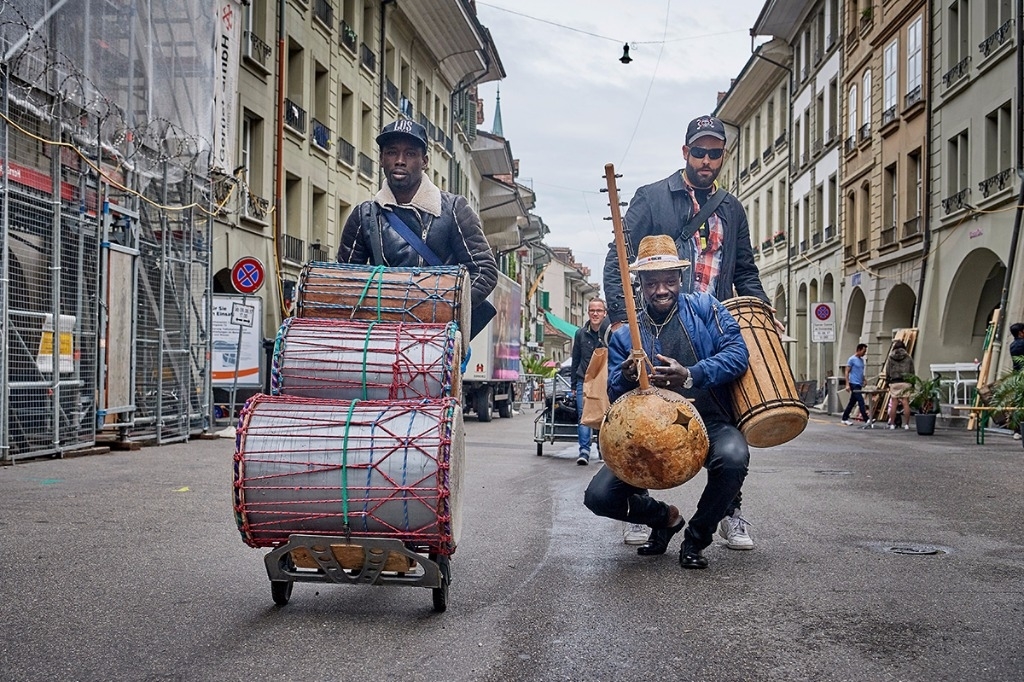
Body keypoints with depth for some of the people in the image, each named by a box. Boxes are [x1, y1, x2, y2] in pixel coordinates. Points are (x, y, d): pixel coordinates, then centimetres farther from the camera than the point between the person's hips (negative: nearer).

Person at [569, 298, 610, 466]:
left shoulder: (611, 332, -2)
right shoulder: (581, 333, 7)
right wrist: (574, 384, 14)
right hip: (584, 381, 2)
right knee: (583, 415, -8)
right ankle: (584, 451, -10)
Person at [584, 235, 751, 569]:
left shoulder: (704, 307, 2)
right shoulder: (624, 335, 7)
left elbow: (737, 353, -12)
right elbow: (614, 397, 3)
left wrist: (690, 376, -28)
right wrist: (626, 379, -22)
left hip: (711, 423, -2)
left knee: (733, 456, -37)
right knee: (599, 497, -15)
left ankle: (697, 537, -6)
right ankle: (665, 517, 20)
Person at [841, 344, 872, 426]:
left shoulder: (861, 360, 15)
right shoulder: (852, 359, -8)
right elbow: (847, 372, -9)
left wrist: (864, 382, 14)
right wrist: (847, 384, -15)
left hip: (859, 384, 8)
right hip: (854, 384, -8)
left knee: (852, 402, 11)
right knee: (861, 401, -13)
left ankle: (845, 418, 18)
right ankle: (866, 419, -15)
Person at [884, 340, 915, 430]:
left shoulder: (890, 357, 5)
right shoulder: (908, 357, 6)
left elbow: (887, 371, 5)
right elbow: (912, 371, 8)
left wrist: (888, 382, 15)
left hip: (894, 382, 0)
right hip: (905, 382, 0)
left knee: (894, 403, 1)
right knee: (906, 403, 0)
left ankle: (892, 424, 1)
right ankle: (906, 424, -1)